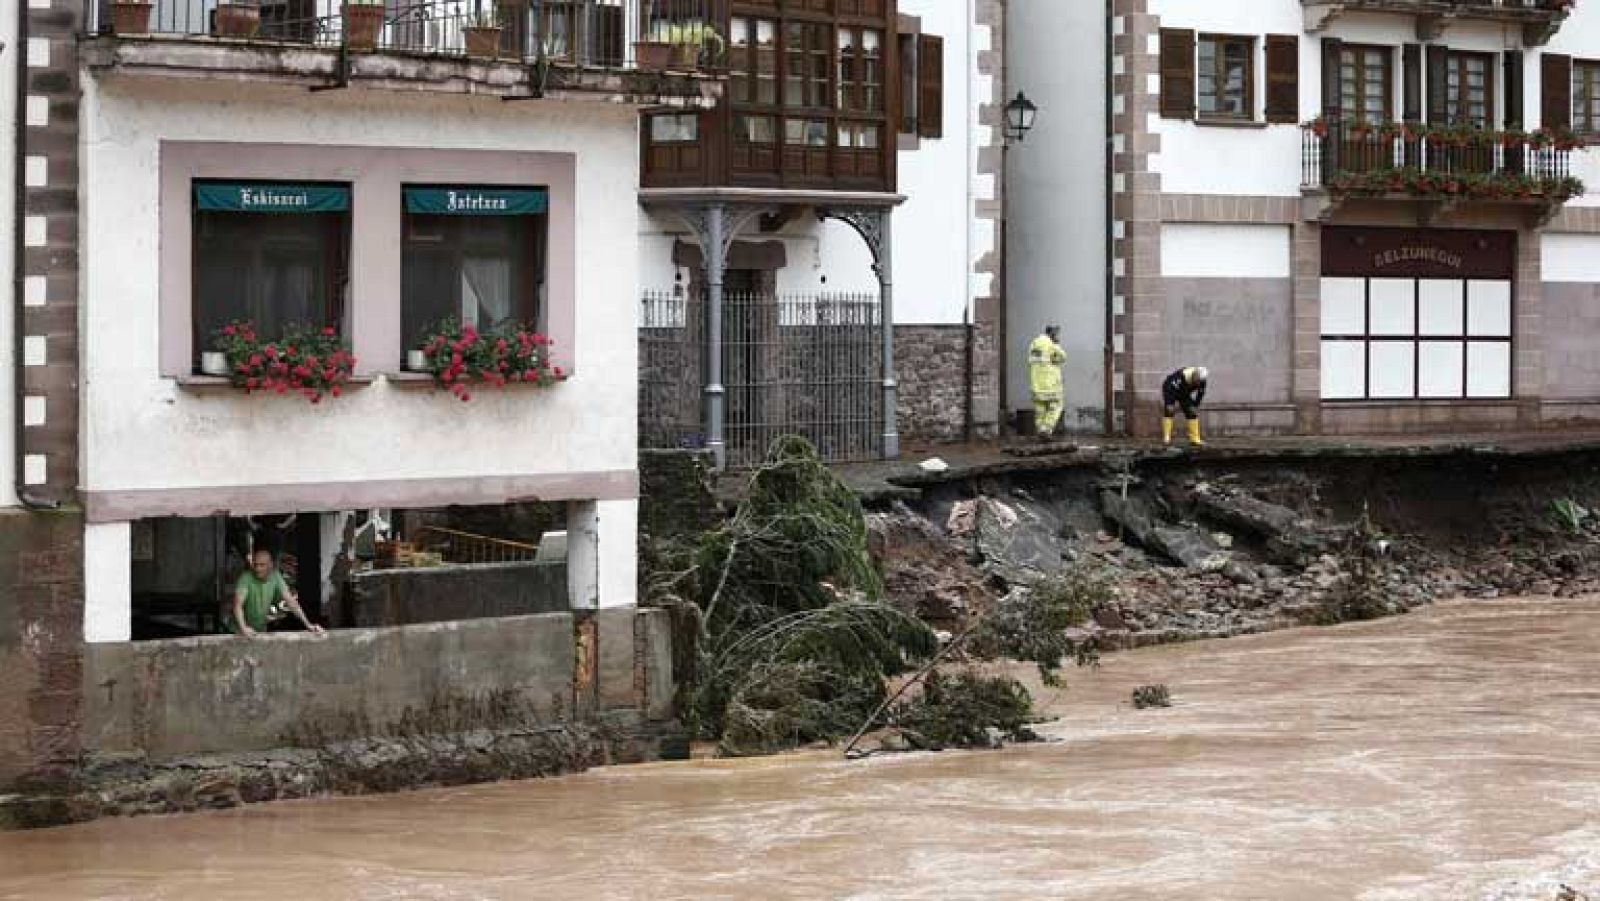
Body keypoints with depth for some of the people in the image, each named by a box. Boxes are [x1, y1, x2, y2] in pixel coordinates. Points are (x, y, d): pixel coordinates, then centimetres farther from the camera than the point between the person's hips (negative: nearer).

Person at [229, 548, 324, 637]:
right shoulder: (246, 578, -20)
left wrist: (308, 625, -17)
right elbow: (238, 604, -31)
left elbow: (290, 601, -9)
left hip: (261, 629, 4)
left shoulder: (275, 577, -8)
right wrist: (243, 628, -47)